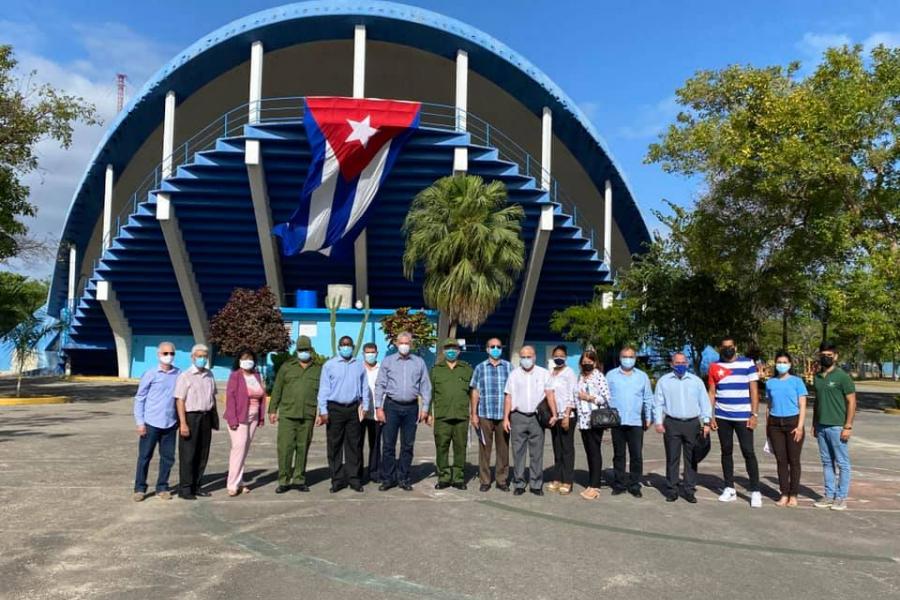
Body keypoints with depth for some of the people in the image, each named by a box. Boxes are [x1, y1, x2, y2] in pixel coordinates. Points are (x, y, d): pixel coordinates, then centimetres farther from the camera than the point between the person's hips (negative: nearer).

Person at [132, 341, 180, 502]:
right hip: (150, 423, -2)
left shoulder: (179, 374, 2)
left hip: (170, 424, 2)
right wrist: (140, 422, -4)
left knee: (168, 457, 7)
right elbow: (139, 399, 0)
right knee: (144, 456, 6)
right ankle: (140, 488, 19)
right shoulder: (150, 374, -3)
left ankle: (162, 488, 21)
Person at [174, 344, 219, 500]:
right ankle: (185, 488, 8)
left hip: (206, 417, 6)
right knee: (188, 455, -1)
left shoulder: (209, 375, 11)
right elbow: (180, 401, -11)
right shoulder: (185, 376, -7)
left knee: (202, 454, 10)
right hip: (191, 417, -6)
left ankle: (196, 486, 20)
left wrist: (215, 417, 14)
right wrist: (183, 423, -17)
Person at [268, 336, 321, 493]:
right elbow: (277, 389, 8)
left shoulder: (318, 370, 10)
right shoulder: (287, 367, 8)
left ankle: (299, 480, 17)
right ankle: (284, 481, 6)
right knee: (284, 447, -4)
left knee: (303, 448, 7)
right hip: (287, 414, -1)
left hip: (308, 416, 1)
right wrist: (272, 410, 4)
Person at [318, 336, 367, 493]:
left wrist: (365, 407, 5)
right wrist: (323, 411, -6)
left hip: (354, 409, 2)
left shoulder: (359, 366, 11)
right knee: (334, 445, 1)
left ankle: (353, 478, 12)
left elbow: (364, 388, 14)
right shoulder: (329, 365, 3)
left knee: (354, 445, 5)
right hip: (335, 408, -2)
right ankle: (337, 480, 9)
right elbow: (323, 389, 0)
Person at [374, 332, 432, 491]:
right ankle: (388, 478, 9)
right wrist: (379, 407, -4)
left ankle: (403, 478, 16)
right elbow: (380, 385, 4)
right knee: (388, 444, 0)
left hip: (411, 407, 1)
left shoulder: (419, 362, 9)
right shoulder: (387, 361, 6)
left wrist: (425, 407, 2)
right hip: (392, 406, -1)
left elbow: (425, 386, 9)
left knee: (408, 445, 6)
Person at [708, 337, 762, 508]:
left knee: (748, 452, -3)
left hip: (743, 417, -3)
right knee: (726, 452, 9)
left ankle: (755, 491, 4)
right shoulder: (714, 367, 6)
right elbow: (712, 393, 9)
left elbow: (753, 390, -2)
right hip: (722, 418, 3)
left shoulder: (748, 363, -1)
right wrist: (710, 416, 3)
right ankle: (729, 489, 18)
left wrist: (754, 415, -8)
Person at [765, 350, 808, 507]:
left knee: (793, 460, 2)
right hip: (775, 424, 3)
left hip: (792, 423, -3)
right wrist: (767, 427, 10)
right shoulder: (770, 383, 9)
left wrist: (800, 426, -12)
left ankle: (793, 495, 10)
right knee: (781, 460, 6)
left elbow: (802, 406, -2)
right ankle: (784, 494, 13)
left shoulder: (797, 381, 0)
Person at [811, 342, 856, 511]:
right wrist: (814, 424, 14)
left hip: (837, 427, -6)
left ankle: (841, 497, 10)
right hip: (821, 427, 6)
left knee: (842, 463, 3)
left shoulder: (842, 376, -7)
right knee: (827, 462, 11)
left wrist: (848, 426, -13)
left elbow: (852, 402, -8)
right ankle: (829, 496, 18)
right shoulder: (817, 377, 10)